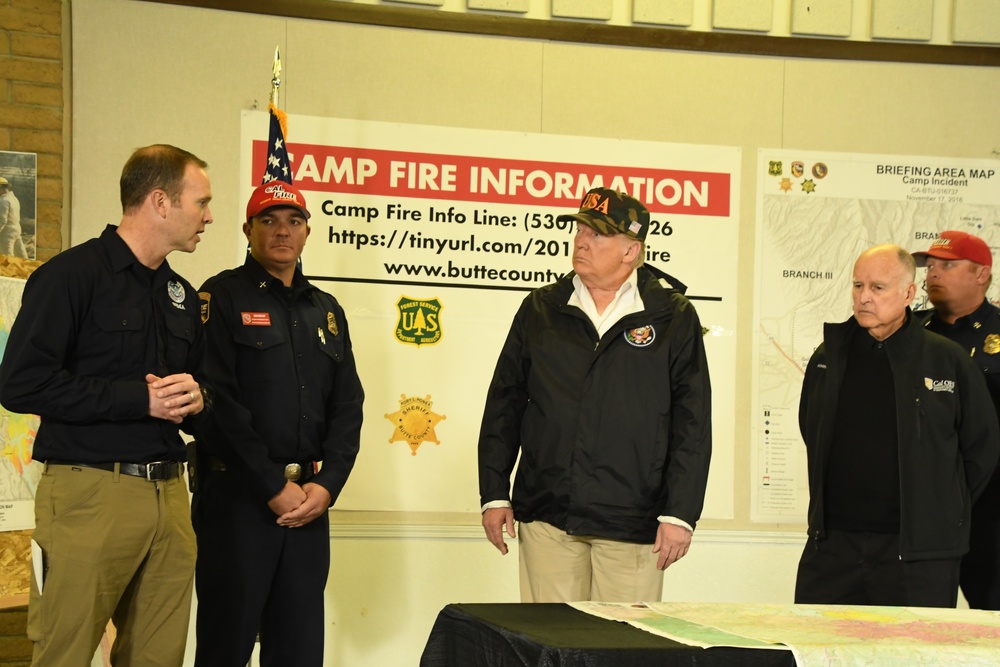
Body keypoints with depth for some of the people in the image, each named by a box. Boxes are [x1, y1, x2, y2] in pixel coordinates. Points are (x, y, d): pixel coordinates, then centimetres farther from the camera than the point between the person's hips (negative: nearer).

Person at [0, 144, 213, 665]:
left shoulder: (182, 295, 17)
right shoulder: (73, 275, -5)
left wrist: (194, 401, 0)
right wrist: (139, 398, -15)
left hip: (170, 498, 7)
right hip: (91, 497, -6)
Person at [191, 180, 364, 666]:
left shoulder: (327, 311, 16)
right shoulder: (223, 298, -2)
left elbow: (348, 406, 10)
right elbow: (218, 403, -12)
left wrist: (327, 485, -5)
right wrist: (275, 487, -14)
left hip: (310, 499, 5)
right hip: (236, 496, -5)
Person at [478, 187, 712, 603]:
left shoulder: (674, 318, 3)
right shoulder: (540, 310, 10)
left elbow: (693, 425, 0)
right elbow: (503, 407, 12)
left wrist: (680, 513, -6)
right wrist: (494, 494, 6)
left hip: (632, 523, -2)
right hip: (546, 517, 2)